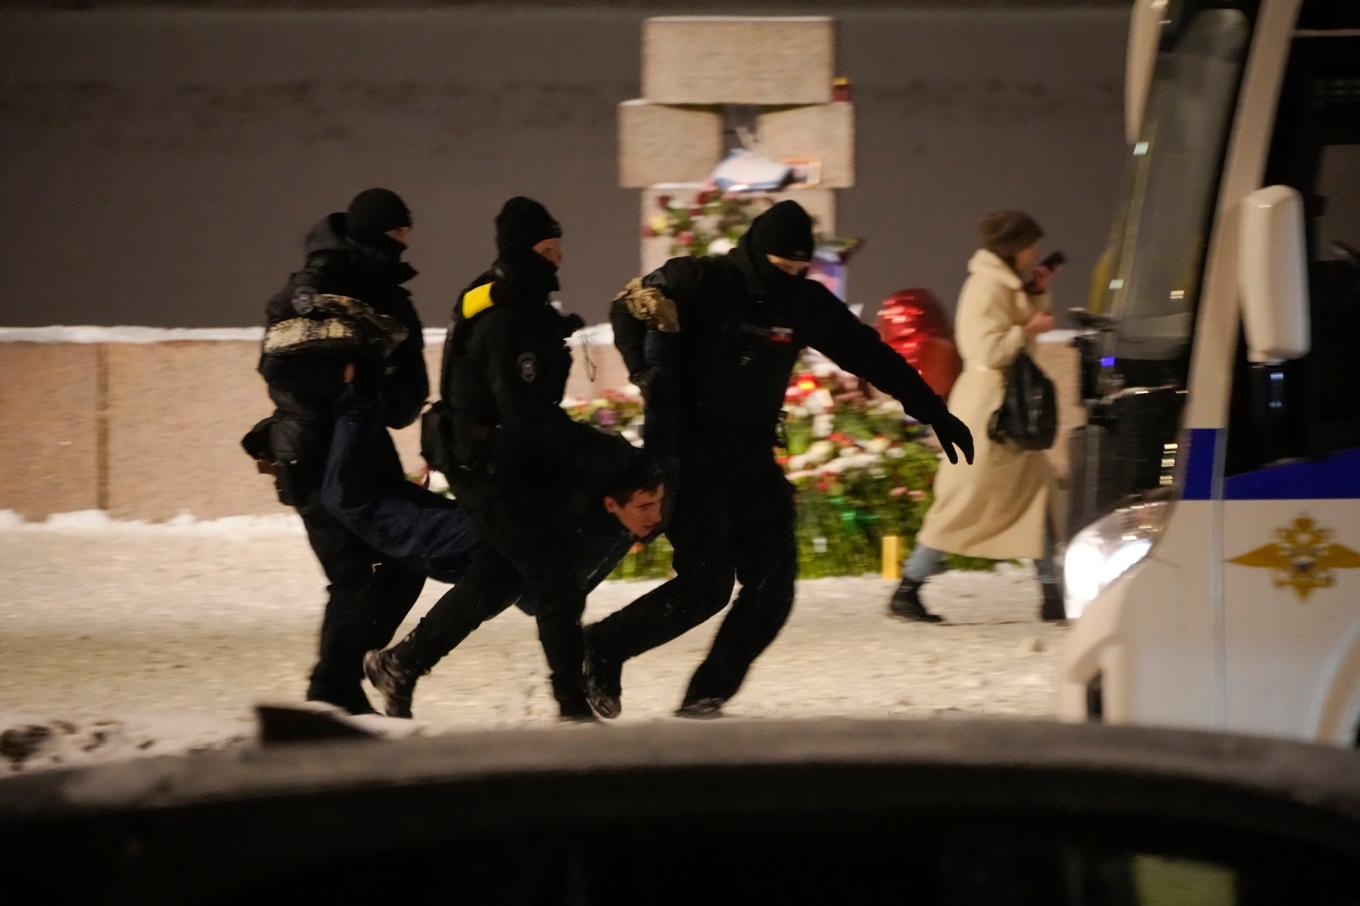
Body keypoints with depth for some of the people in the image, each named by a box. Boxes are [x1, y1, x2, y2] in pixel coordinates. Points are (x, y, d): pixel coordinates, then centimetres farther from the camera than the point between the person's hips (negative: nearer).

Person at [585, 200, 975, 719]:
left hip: (752, 459, 6)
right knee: (706, 583, -13)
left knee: (772, 581, -5)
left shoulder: (805, 302, 3)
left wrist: (934, 414, 12)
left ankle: (708, 696, 2)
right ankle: (603, 648, 5)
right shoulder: (700, 283, -11)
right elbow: (628, 312, -7)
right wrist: (651, 376, -23)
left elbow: (871, 356, 10)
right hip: (690, 455, -6)